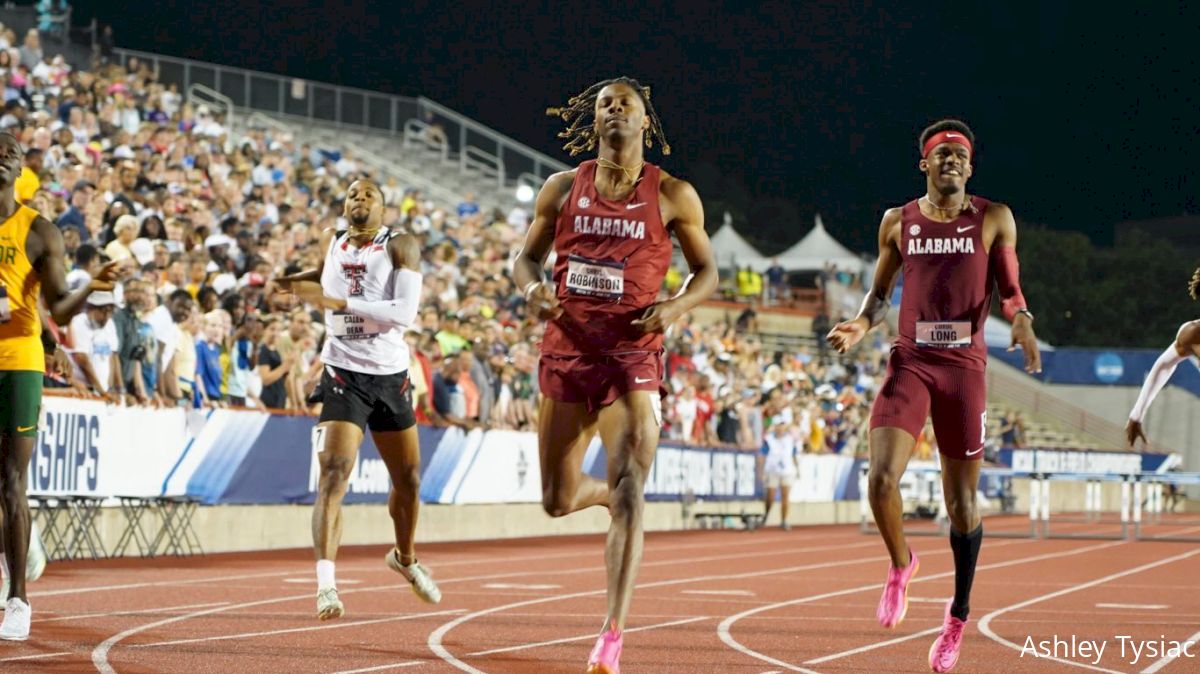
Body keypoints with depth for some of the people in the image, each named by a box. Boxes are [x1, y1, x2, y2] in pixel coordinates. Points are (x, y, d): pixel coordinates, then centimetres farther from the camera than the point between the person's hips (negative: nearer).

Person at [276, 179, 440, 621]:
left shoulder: (400, 246, -5)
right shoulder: (331, 244, 6)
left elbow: (405, 312, -19)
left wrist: (339, 301, -24)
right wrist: (302, 281, 11)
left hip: (392, 376, 1)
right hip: (344, 374, -1)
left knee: (408, 480, 15)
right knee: (335, 474, -19)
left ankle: (405, 559, 43)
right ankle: (326, 584, -26)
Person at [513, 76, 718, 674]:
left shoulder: (673, 195, 2)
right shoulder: (563, 189, 8)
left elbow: (707, 271, 10)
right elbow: (526, 256, 15)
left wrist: (676, 306, -11)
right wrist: (532, 288, -9)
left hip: (632, 358, -3)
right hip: (566, 353, 3)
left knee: (628, 491, -16)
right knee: (557, 500, 7)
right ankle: (603, 492, 45)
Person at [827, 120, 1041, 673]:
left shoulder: (993, 220, 5)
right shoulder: (898, 222, 8)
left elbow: (1009, 290, 5)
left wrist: (1021, 319, -18)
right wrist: (860, 325, -5)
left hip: (965, 367, 0)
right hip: (910, 362, 0)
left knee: (961, 501, 4)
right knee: (882, 480, -19)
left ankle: (959, 615, 23)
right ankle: (901, 564, 12)